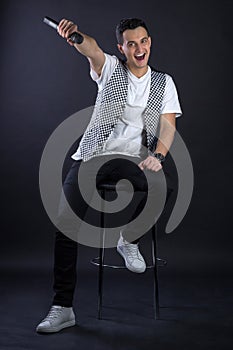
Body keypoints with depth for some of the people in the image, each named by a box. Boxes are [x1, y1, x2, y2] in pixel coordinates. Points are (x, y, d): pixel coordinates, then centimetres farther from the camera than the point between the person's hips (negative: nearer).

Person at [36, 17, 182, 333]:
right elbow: (91, 48, -10)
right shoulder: (110, 69, 12)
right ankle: (62, 307, -7)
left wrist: (157, 155, -16)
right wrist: (75, 36, -35)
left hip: (132, 158, 0)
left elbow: (168, 125, 4)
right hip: (92, 156, 0)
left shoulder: (164, 82, 15)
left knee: (159, 183, -34)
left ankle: (130, 240, -3)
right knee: (66, 221, -16)